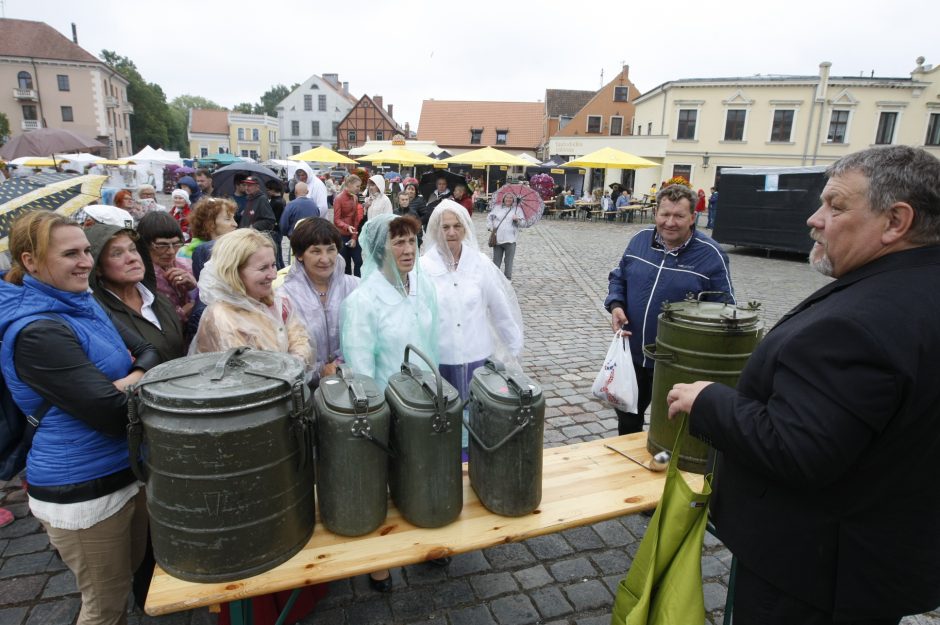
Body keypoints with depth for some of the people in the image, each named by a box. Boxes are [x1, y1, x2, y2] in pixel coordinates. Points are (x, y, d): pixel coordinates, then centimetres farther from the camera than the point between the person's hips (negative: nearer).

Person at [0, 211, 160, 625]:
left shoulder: (83, 304, 4)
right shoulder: (36, 332, -23)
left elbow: (149, 354, 3)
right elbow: (113, 413, -26)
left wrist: (131, 381, -18)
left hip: (126, 472, 8)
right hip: (83, 492, -8)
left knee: (129, 575, 25)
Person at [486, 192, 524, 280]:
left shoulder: (517, 209, 8)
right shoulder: (497, 208, 13)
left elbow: (523, 222, 2)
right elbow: (489, 217, 18)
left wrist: (517, 220, -19)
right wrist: (490, 227, 3)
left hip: (510, 240, -2)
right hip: (497, 239, 2)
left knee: (509, 261, 2)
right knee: (496, 260, 8)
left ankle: (507, 278, 11)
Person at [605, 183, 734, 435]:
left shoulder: (711, 254, -13)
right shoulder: (640, 239, 0)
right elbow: (618, 277, 12)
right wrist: (615, 305, -7)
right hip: (632, 353, 5)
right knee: (627, 413, 23)